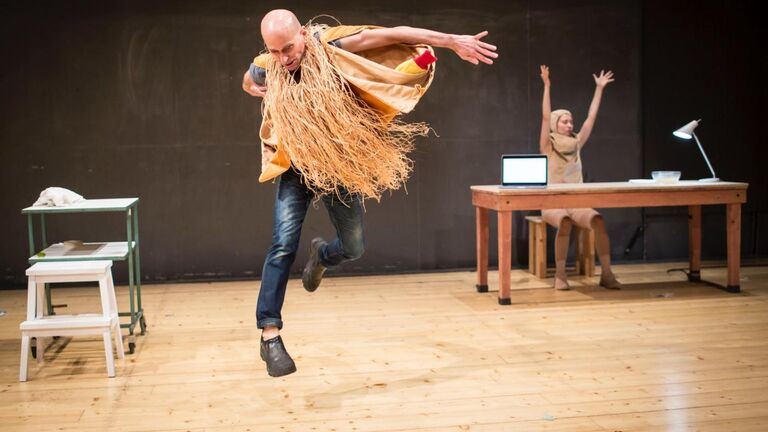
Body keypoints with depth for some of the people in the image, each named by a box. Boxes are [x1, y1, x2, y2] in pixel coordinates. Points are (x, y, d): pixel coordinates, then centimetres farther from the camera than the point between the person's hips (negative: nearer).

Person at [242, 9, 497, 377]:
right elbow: (248, 83, 14)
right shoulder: (264, 69, -14)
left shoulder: (330, 45, -20)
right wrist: (261, 91, -7)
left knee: (354, 247, 8)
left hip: (340, 162, 1)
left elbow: (393, 35, -23)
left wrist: (452, 41, -28)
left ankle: (321, 255, 46)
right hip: (296, 166, 0)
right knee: (284, 245, -16)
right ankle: (270, 334, -10)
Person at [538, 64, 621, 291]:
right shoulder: (548, 146, -1)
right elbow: (545, 117, -13)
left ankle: (606, 273, -27)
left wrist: (599, 88, 9)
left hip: (576, 202, 4)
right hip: (552, 203, -4)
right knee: (564, 222, -38)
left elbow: (591, 118, 10)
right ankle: (560, 275, -28)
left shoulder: (576, 144, 11)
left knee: (597, 220, -28)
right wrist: (547, 86, -21)